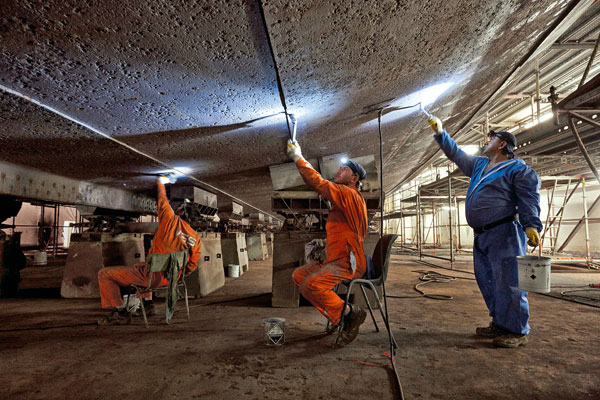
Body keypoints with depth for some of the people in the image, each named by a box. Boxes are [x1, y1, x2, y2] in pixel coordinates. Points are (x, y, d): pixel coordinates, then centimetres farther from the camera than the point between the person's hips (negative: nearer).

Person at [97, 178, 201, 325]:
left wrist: (160, 184, 21)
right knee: (139, 267, 38)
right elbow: (192, 266, 6)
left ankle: (120, 313, 6)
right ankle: (147, 304, 33)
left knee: (104, 274, 6)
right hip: (168, 279, 7)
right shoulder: (196, 238, -1)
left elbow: (162, 200, 1)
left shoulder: (171, 220, -16)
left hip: (152, 276, -7)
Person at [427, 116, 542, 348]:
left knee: (508, 283, -8)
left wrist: (531, 225, -23)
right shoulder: (479, 165, 21)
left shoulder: (517, 168, -3)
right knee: (488, 282, 12)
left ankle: (518, 331, 2)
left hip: (505, 234, -9)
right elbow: (455, 153, 31)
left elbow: (529, 198, -12)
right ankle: (499, 324, 23)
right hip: (482, 236, 9)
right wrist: (440, 133, 29)